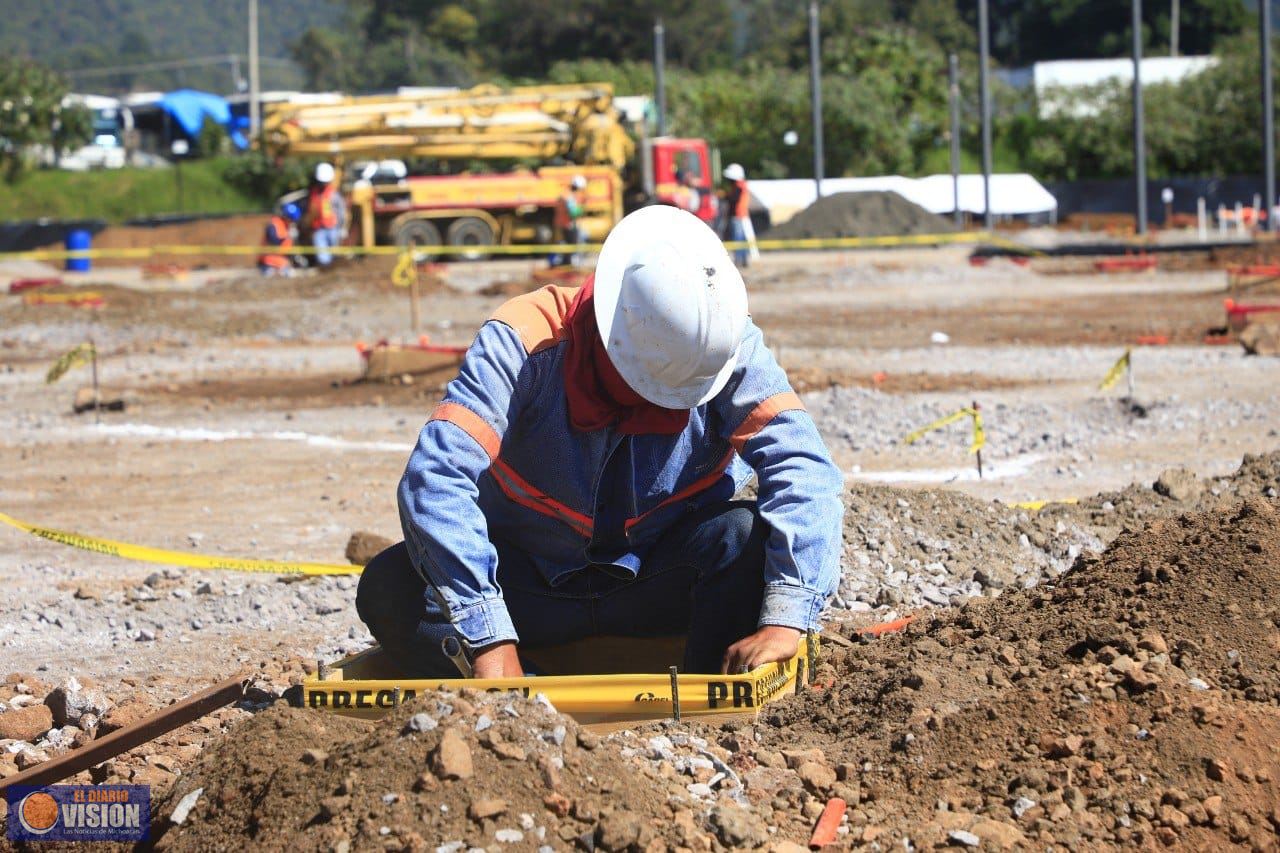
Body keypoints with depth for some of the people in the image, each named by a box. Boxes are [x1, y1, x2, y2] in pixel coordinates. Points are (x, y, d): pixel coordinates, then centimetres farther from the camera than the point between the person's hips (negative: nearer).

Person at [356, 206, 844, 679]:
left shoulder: (728, 348, -18)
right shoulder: (521, 345, -25)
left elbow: (801, 468, -28)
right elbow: (436, 480, -35)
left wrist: (784, 619, -43)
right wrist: (491, 641, -44)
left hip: (661, 582, 1)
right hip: (529, 581, -1)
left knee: (751, 537, -31)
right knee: (387, 588, -27)